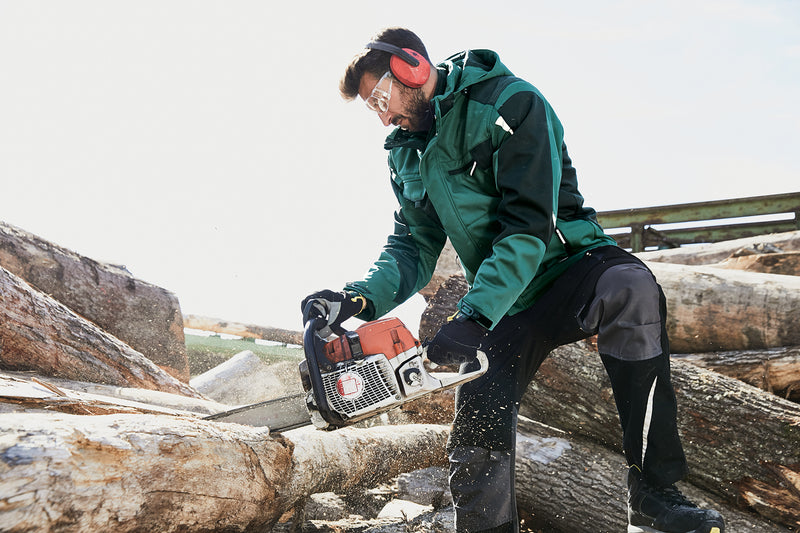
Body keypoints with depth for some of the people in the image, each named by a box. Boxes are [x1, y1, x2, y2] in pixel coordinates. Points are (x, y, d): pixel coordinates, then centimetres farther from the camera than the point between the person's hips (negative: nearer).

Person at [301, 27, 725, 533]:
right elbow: (414, 248, 6)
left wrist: (472, 315, -33)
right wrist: (362, 298, -15)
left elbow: (527, 227, -25)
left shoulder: (508, 102, -16)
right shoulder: (409, 155, 9)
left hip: (567, 263, -6)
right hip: (502, 301, 6)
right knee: (477, 433, -7)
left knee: (630, 291, -38)